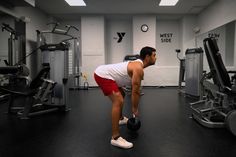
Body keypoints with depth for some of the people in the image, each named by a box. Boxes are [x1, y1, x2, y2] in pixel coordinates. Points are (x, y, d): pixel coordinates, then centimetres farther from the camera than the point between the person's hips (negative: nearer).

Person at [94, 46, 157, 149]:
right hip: (102, 75, -12)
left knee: (121, 95, 28)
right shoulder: (138, 68, -18)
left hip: (103, 72, 12)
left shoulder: (137, 65, 14)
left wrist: (134, 107, 25)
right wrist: (135, 109, -4)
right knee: (118, 101, -21)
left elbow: (135, 90, 20)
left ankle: (120, 118, 47)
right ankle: (115, 138, -18)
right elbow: (135, 92, -16)